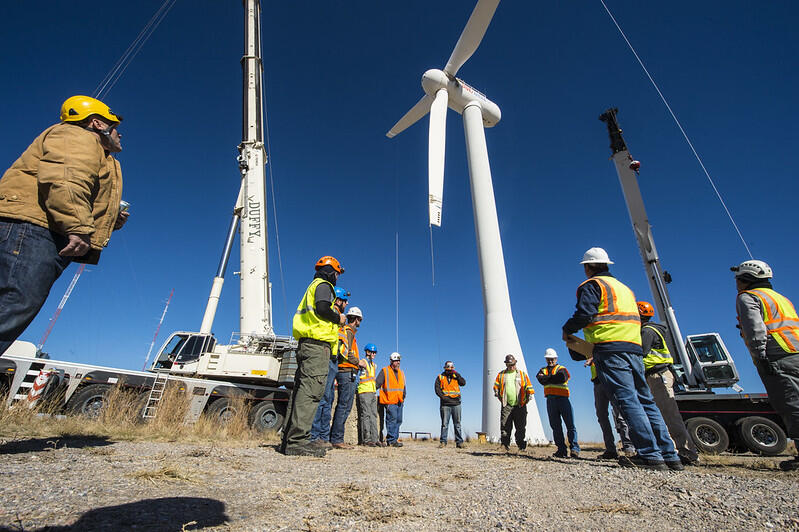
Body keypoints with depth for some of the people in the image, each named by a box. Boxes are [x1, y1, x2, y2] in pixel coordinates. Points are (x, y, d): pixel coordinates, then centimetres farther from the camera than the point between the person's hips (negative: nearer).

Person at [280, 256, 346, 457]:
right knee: (311, 389, -14)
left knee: (301, 389, 8)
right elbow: (322, 308, -18)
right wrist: (338, 318, -3)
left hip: (305, 344, 10)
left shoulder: (313, 287, 30)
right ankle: (297, 441, -17)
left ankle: (288, 439, 10)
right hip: (317, 344, -10)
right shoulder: (323, 285, 0)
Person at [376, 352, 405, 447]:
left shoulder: (401, 373, 18)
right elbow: (377, 384, -5)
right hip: (390, 401, -7)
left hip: (399, 402, 7)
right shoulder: (384, 371, -1)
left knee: (398, 420, 8)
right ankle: (391, 440, -4)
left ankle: (394, 439, 18)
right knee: (392, 419, -11)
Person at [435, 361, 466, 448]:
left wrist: (457, 375, -12)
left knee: (457, 424, 5)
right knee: (444, 424, 1)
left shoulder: (456, 376, 12)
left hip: (456, 404, 2)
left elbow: (463, 383, -2)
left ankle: (459, 442, 11)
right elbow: (437, 389, -2)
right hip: (445, 404, -1)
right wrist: (443, 397, -14)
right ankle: (443, 441, 8)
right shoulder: (440, 377, 7)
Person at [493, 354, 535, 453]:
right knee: (505, 426, -6)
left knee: (521, 427, 1)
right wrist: (497, 393, 1)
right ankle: (505, 444, 2)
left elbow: (528, 386, 13)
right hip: (506, 405, 0)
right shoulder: (501, 374, 12)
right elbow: (496, 385, 14)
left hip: (520, 405, 0)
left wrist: (529, 395, 1)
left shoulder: (522, 374, 13)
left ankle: (521, 445, 12)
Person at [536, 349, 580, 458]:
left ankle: (574, 449, 0)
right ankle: (561, 450, 9)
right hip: (550, 400, 3)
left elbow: (562, 378, -12)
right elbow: (540, 379, -1)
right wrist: (553, 378, -8)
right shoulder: (543, 370, 19)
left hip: (563, 398, -3)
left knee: (570, 425, -4)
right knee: (555, 426, 4)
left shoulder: (561, 369, 9)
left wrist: (547, 378, -5)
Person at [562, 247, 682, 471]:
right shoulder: (623, 287, 27)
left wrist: (567, 330, 4)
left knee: (628, 400, -9)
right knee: (645, 400, 10)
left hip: (610, 348, -8)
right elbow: (636, 319, 27)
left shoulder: (591, 285, 1)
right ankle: (669, 455, 11)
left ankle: (650, 455, -10)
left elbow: (584, 314, -15)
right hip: (633, 347, 8)